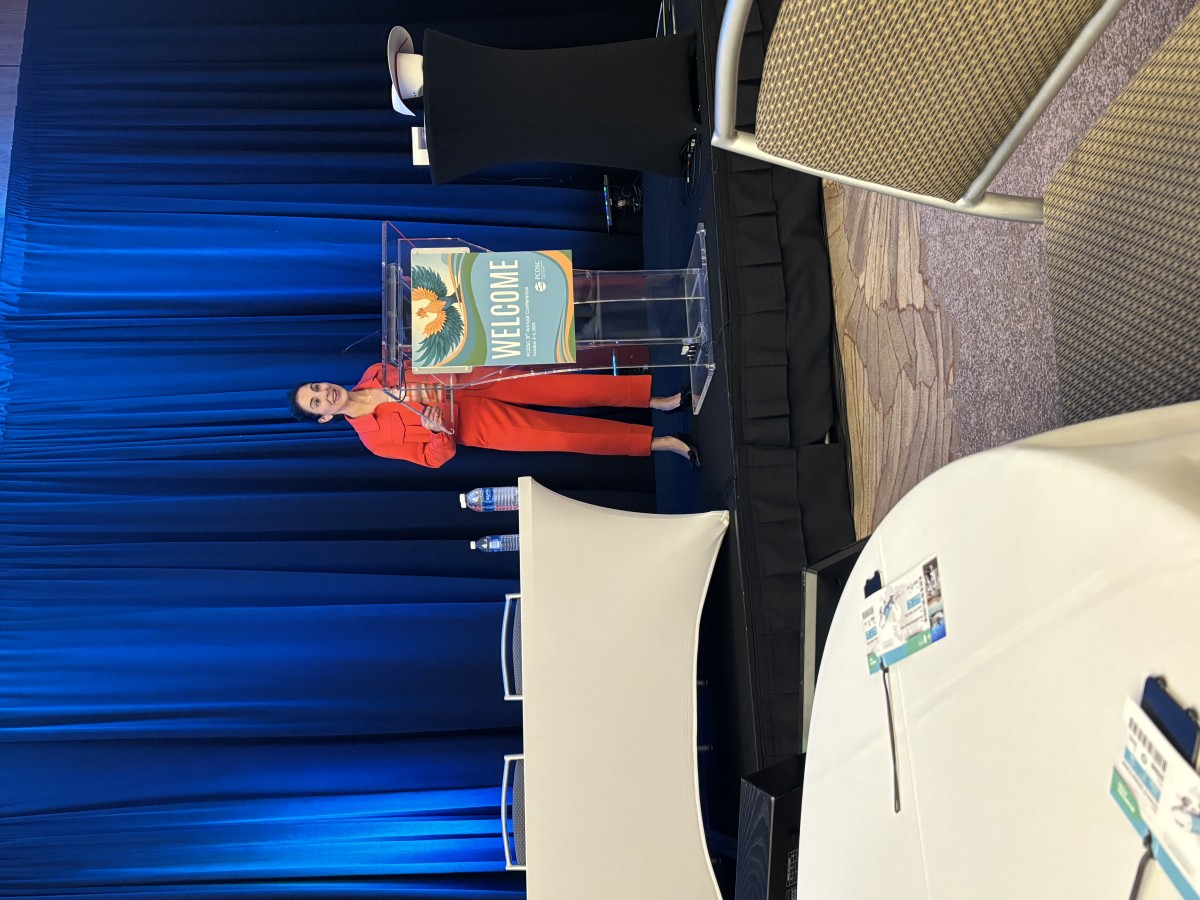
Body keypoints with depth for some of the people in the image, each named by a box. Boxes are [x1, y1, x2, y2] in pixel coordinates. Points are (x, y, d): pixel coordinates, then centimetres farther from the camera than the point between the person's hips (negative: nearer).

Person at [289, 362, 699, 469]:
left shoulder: (375, 375, 4)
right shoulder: (376, 438, -8)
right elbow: (436, 456, -7)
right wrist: (440, 432, -29)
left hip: (470, 381, 4)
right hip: (475, 424, -4)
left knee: (563, 387, -15)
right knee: (565, 435, -15)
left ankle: (655, 396, -12)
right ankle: (657, 441, -10)